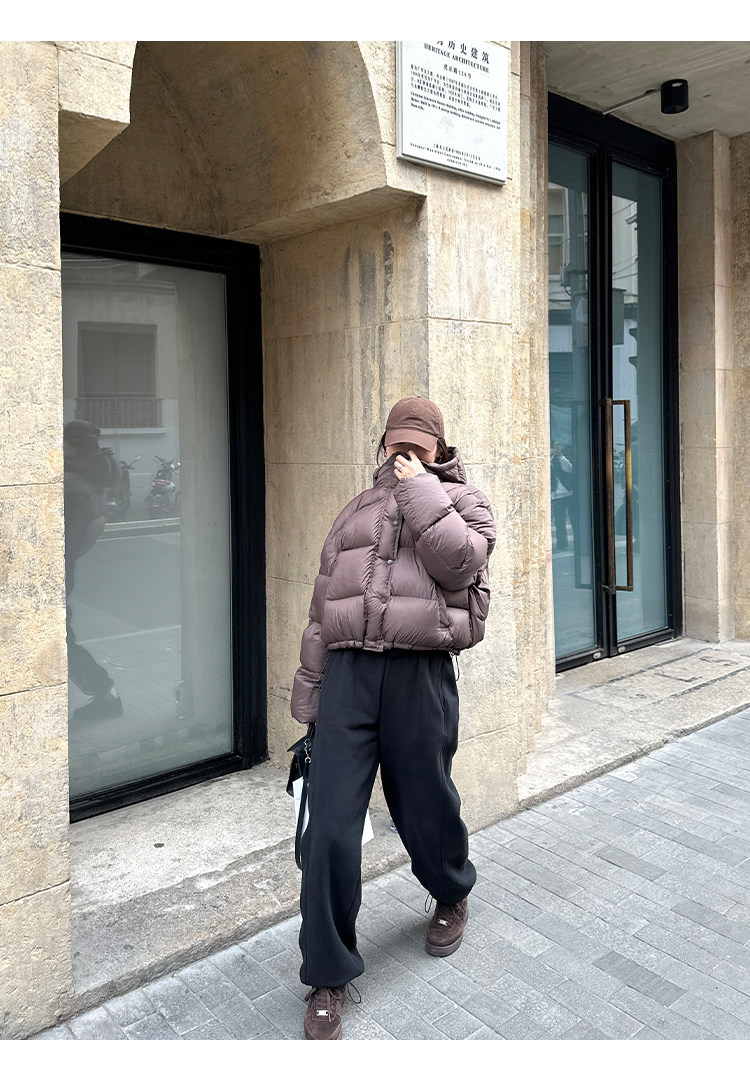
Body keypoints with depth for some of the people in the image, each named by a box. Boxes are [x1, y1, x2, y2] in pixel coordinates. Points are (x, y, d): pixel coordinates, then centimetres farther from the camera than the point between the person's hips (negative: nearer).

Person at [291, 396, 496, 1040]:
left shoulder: (463, 501, 10)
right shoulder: (357, 511, 21)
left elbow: (458, 563, -14)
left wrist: (421, 489, -7)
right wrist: (308, 697, 17)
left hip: (418, 672, -3)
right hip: (348, 670, 3)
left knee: (425, 807, 11)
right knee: (329, 829, -2)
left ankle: (453, 897, 46)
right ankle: (328, 977, 16)